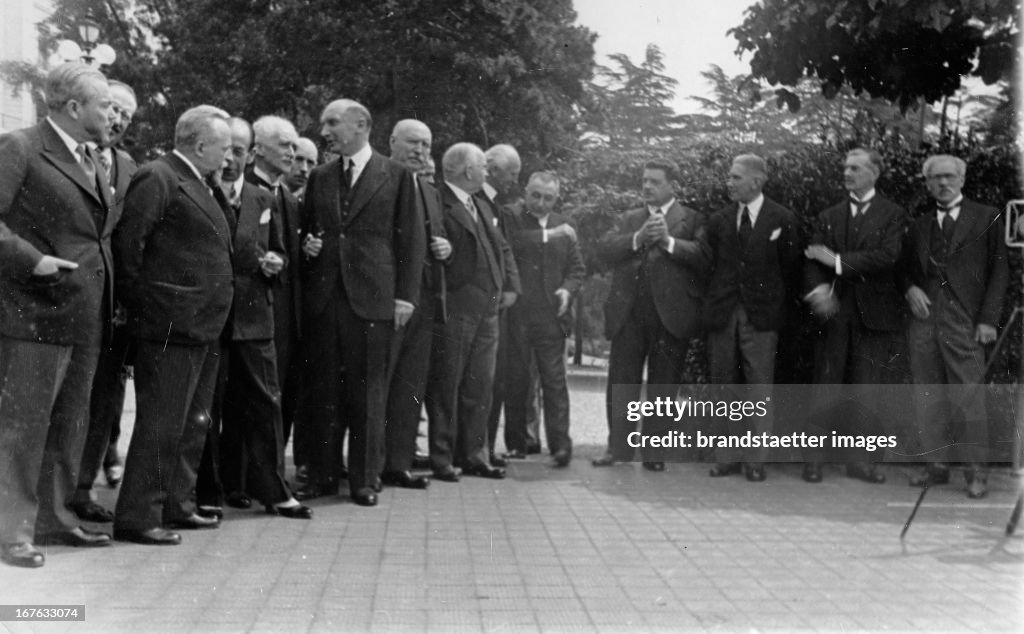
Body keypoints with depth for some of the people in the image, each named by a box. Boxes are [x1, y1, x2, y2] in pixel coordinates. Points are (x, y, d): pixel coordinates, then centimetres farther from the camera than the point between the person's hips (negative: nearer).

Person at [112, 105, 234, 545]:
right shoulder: (157, 178, -12)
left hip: (202, 327, 10)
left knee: (193, 424, 16)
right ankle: (137, 517, 1)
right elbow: (127, 242, -18)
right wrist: (140, 302, -12)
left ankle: (176, 505, 27)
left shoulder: (201, 185, 18)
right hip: (170, 326, -10)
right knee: (161, 423, -6)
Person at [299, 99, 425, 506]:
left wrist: (405, 296, -6)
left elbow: (411, 240, 0)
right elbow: (305, 228, 26)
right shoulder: (319, 178, 15)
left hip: (372, 298, -4)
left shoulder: (396, 177, 3)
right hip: (322, 296, 4)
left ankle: (364, 479, 9)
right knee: (322, 389, 6)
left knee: (368, 392, 0)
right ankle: (321, 473, 15)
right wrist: (306, 245, 2)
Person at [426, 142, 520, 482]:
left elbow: (502, 247, 23)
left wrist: (510, 285, 12)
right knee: (446, 384, -1)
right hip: (453, 309, -8)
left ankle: (474, 455, 19)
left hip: (488, 308, 8)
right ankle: (441, 458, 6)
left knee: (480, 386, 11)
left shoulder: (483, 206, 19)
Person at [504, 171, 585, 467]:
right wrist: (545, 236, -21)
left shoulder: (563, 225, 15)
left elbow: (577, 268, 16)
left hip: (551, 316, 2)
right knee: (516, 380, 5)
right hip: (515, 314, -2)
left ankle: (560, 444, -5)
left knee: (555, 381, -4)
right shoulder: (510, 220, 3)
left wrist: (568, 289, -4)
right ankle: (516, 443, 17)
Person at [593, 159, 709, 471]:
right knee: (621, 381, 4)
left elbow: (703, 256, -11)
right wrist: (637, 238, -12)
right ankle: (618, 447, 12)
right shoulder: (628, 219, 17)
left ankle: (655, 452, 11)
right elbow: (604, 250, 2)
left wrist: (669, 241, -20)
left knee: (663, 385, 3)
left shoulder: (691, 220, 5)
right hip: (628, 313, 3)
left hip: (670, 314, -3)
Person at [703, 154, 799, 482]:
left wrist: (773, 303, 4)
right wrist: (714, 304, 5)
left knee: (760, 387, -2)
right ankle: (728, 456, 13)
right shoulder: (718, 220, 9)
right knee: (724, 385, 5)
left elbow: (789, 267, 5)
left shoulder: (782, 219, 1)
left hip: (761, 316, -3)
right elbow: (710, 265, 12)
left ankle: (755, 459, 5)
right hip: (722, 314, 3)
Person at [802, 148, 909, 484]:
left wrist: (838, 261, -14)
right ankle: (814, 456, 6)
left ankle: (860, 459, 11)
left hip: (874, 314, -2)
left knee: (866, 389, 3)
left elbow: (888, 256, -11)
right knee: (825, 387, 2)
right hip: (834, 311, 2)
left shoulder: (892, 214, 3)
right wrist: (818, 288, -17)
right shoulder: (829, 217, 13)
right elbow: (813, 259, 4)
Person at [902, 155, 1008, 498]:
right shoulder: (918, 224, 16)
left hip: (964, 322, -4)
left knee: (970, 398, -6)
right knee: (928, 399, 6)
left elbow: (999, 270, 2)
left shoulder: (987, 218, 5)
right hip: (924, 319, 4)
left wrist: (988, 319, -6)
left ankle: (977, 472, 1)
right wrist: (910, 289, 0)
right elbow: (905, 267, 23)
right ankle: (936, 465, 15)